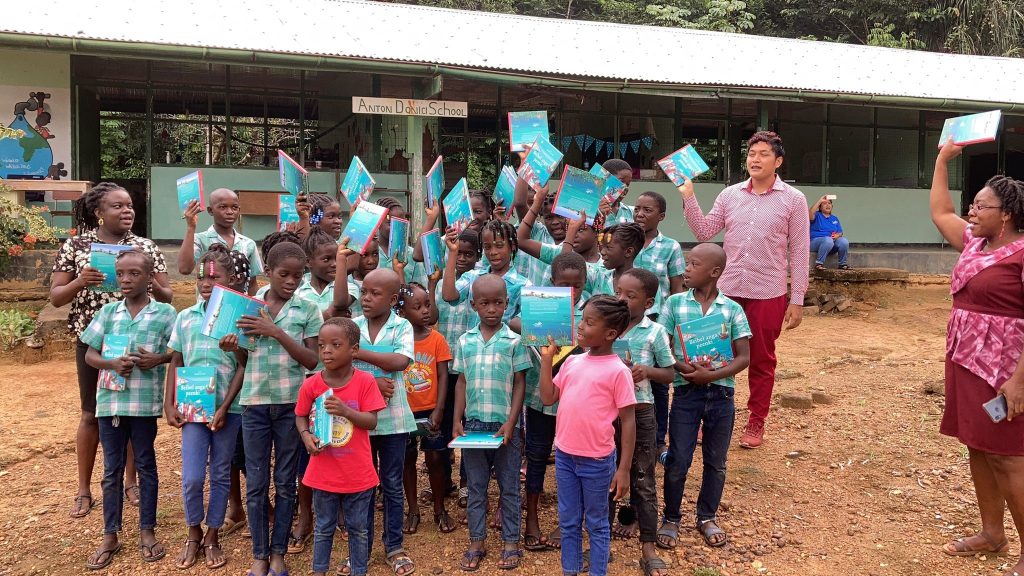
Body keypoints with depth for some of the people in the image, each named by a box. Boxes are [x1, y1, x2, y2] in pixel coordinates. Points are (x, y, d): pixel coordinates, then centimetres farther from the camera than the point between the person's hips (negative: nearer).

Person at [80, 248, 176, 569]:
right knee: (112, 470, 11)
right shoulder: (108, 311, 5)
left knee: (145, 466, 10)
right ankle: (110, 537, 23)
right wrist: (113, 364, -13)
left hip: (145, 402, -3)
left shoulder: (165, 313, -4)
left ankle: (147, 531, 23)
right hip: (110, 401, 3)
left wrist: (159, 359, -17)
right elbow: (90, 354, 7)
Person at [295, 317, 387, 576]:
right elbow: (300, 417, 4)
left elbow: (372, 421, -13)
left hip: (357, 473, -1)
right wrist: (306, 436, -16)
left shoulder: (365, 381, -12)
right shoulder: (311, 384, -8)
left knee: (358, 528, 15)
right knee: (324, 528, 18)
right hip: (324, 472, 1)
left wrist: (345, 411, -29)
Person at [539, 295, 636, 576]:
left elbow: (628, 422, -10)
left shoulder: (618, 371, -13)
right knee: (568, 521, 18)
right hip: (564, 455, 5)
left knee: (597, 523, 13)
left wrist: (623, 469, -11)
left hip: (597, 460, -5)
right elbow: (549, 398, 4)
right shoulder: (571, 361, 3)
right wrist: (547, 357, 0)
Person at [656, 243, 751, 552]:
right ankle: (671, 518, 24)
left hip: (721, 393, 1)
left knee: (716, 461, 14)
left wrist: (711, 375, -18)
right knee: (678, 461, 4)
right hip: (686, 392, -1)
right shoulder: (675, 303, -2)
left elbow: (743, 358, -3)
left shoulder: (732, 309, -3)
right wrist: (683, 367, -19)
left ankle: (707, 517, 33)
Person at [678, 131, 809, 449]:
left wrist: (797, 300, -4)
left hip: (768, 294, -2)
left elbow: (799, 252, -2)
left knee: (761, 361, 10)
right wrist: (688, 197, -6)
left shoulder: (793, 200, -2)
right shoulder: (730, 195, 6)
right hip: (727, 290, 2)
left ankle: (756, 422, 24)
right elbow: (703, 232, 4)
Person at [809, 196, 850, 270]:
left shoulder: (835, 218, 22)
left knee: (844, 241, -24)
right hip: (816, 241, -5)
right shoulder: (817, 215, 7)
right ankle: (819, 263, -28)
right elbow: (810, 214, -18)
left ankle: (842, 264, -9)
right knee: (828, 240, -37)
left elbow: (840, 232, 15)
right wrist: (820, 201, -16)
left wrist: (837, 235, -10)